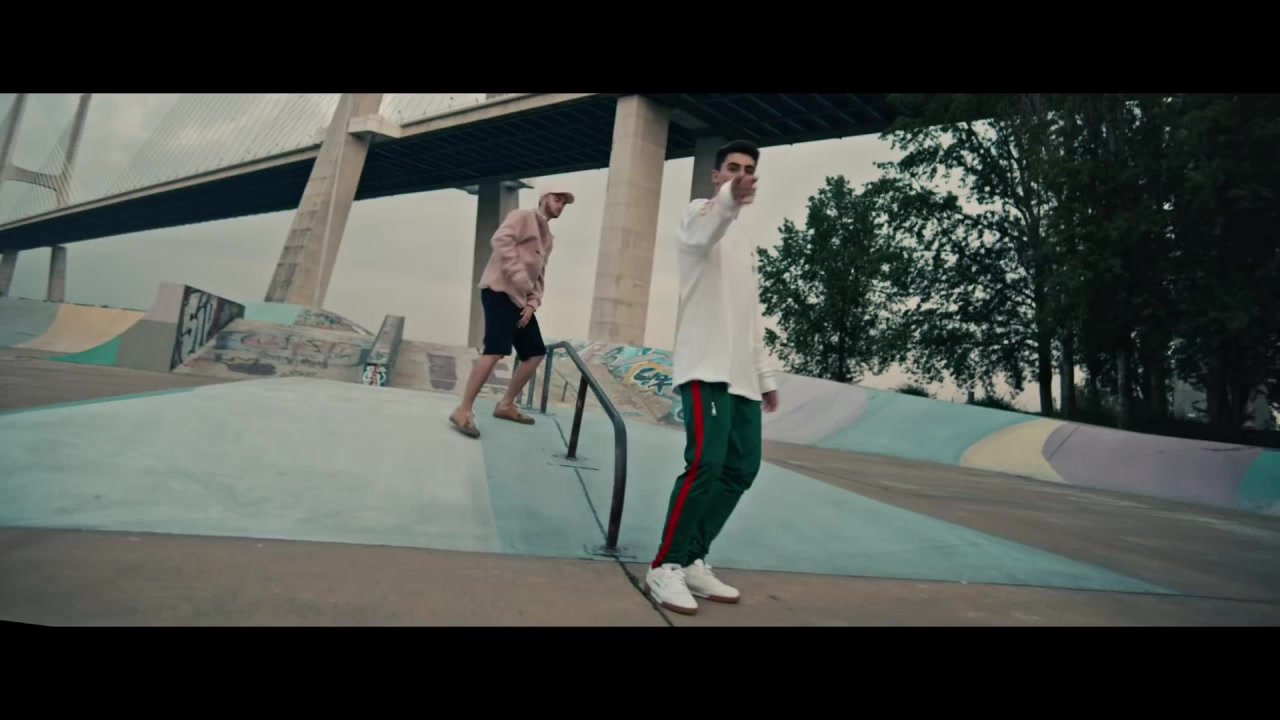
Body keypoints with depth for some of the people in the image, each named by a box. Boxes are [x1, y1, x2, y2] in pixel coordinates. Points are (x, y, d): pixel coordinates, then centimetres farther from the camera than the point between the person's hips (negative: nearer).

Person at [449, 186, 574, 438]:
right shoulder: (523, 217, 1)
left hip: (521, 299, 9)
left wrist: (532, 303, 5)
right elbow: (501, 240, -17)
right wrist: (519, 277, -23)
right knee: (496, 350, -23)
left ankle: (506, 405, 18)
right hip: (500, 291, -9)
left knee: (535, 353, 7)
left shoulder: (548, 238, 25)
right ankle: (464, 410, -18)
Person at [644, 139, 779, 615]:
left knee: (740, 469, 4)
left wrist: (765, 374, 22)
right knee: (706, 462, -18)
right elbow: (704, 233, -25)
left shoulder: (744, 242, 26)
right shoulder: (700, 212, 4)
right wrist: (729, 200, -46)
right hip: (706, 367, -8)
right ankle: (664, 567, -4)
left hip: (741, 375, 8)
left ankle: (692, 561, 14)